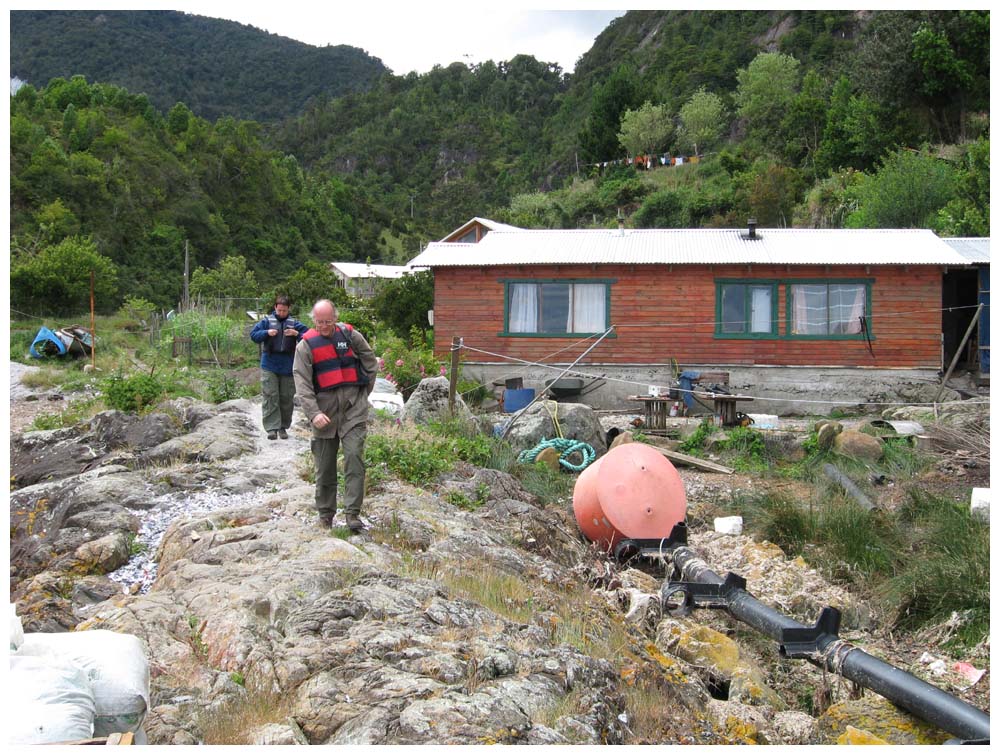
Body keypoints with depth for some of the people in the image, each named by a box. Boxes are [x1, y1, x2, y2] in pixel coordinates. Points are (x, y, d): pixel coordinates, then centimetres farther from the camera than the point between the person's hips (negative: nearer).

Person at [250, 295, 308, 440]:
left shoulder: (294, 323, 5)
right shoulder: (267, 321, 4)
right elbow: (253, 335, 2)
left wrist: (297, 334, -18)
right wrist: (267, 333, -15)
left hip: (288, 367, 1)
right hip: (269, 366, -1)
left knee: (286, 398, 6)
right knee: (270, 397, -5)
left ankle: (283, 427, 18)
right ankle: (272, 428, -4)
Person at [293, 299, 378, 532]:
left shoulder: (350, 336, 3)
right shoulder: (306, 345, 0)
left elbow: (371, 364, 15)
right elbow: (302, 383, -7)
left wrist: (364, 393, 11)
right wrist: (314, 413, -17)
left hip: (353, 407, 0)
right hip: (325, 409, 1)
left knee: (354, 456, -12)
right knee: (325, 465, 7)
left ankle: (353, 513, -10)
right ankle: (325, 515, 19)